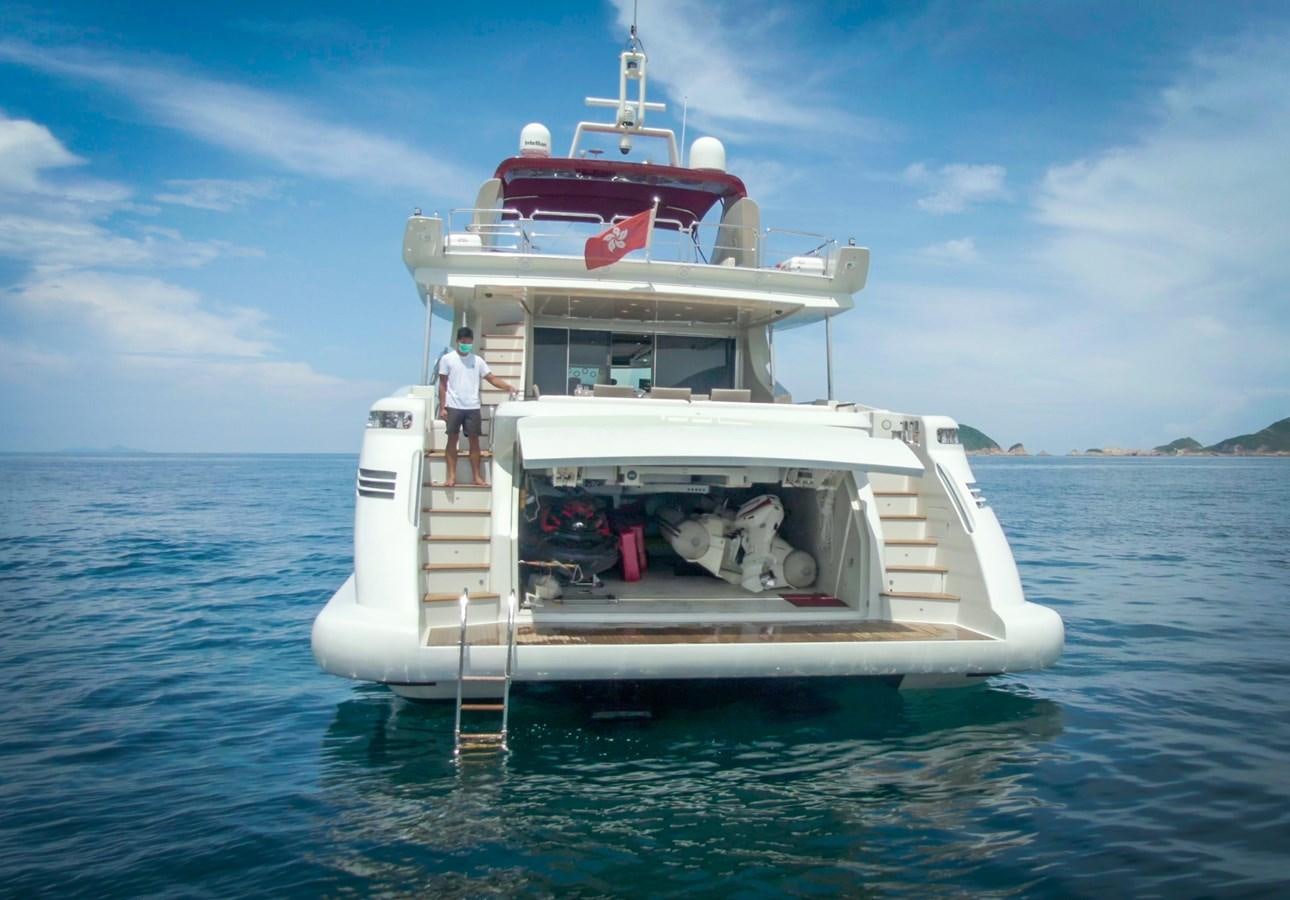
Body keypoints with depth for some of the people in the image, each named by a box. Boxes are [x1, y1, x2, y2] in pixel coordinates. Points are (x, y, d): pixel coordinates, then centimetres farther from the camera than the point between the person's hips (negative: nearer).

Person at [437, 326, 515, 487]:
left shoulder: (477, 360, 8)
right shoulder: (447, 359, 2)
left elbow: (492, 378, 4)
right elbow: (443, 385, 2)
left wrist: (508, 387, -13)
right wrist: (442, 407, -4)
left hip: (473, 407, 2)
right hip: (453, 407, -2)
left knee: (474, 440, 3)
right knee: (452, 439, 2)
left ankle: (477, 476, 8)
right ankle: (451, 475, 7)